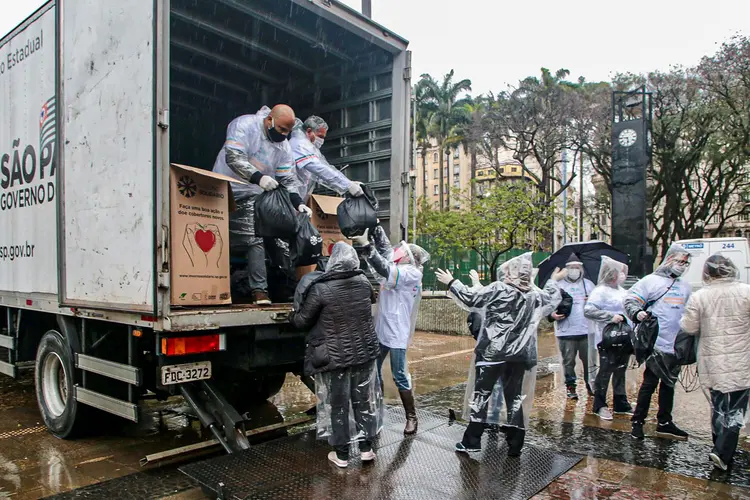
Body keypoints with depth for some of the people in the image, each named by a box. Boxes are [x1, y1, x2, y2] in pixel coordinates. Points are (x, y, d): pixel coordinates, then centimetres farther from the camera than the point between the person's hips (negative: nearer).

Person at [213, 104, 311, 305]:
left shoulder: (284, 147, 2)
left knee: (256, 240, -10)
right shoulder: (244, 125, -13)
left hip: (252, 198, 3)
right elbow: (234, 157, -26)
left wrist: (298, 203, -13)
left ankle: (259, 289, -10)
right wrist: (258, 177, -38)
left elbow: (288, 179, 3)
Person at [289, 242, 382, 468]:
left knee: (337, 404, 10)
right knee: (364, 399, 15)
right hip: (364, 352, 4)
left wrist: (292, 316, 16)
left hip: (334, 356, -4)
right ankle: (366, 448, 26)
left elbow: (303, 321, -7)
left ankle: (341, 454, 21)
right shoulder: (363, 282, -4)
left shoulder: (321, 289, -18)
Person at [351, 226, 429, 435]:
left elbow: (385, 270, -26)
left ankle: (412, 417, 15)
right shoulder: (396, 268, 8)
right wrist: (375, 227, 4)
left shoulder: (412, 274, -14)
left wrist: (366, 245, -30)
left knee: (400, 376, 0)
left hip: (397, 333, -8)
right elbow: (384, 247, 14)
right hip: (380, 330, 8)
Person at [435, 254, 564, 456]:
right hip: (519, 356, 4)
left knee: (481, 394, 3)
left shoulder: (498, 289, -10)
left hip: (492, 353, -4)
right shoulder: (535, 296, 6)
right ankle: (515, 445, 16)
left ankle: (472, 441, 6)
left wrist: (451, 283, 1)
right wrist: (554, 282, 45)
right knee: (515, 397, 11)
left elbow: (470, 298, -11)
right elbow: (552, 299, 27)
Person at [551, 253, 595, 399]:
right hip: (566, 331, -2)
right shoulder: (559, 285, 5)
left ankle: (590, 385, 24)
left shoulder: (588, 284, 14)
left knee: (588, 359, 7)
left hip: (586, 330, 2)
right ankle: (570, 387, 16)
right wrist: (552, 314, -16)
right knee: (568, 361, 4)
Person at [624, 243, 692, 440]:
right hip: (656, 344, -7)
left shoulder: (685, 286, 16)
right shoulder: (651, 281, -4)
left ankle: (664, 423, 25)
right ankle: (637, 422, 9)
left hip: (677, 346, 7)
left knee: (669, 385, 14)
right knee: (649, 384, -3)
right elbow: (629, 300, -9)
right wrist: (637, 313, -27)